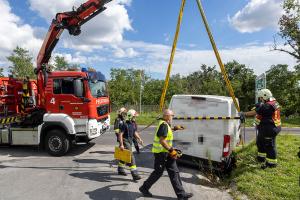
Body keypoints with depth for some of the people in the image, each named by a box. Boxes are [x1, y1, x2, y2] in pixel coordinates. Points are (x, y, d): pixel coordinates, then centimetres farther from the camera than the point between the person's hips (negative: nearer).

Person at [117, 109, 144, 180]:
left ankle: (120, 169, 42)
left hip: (130, 142, 9)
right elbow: (120, 134, -20)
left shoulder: (133, 124, 6)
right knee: (131, 158, -12)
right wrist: (121, 144, -24)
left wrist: (139, 139, 4)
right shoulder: (125, 125, -19)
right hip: (125, 142, -9)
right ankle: (135, 174, -9)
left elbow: (135, 132, 18)